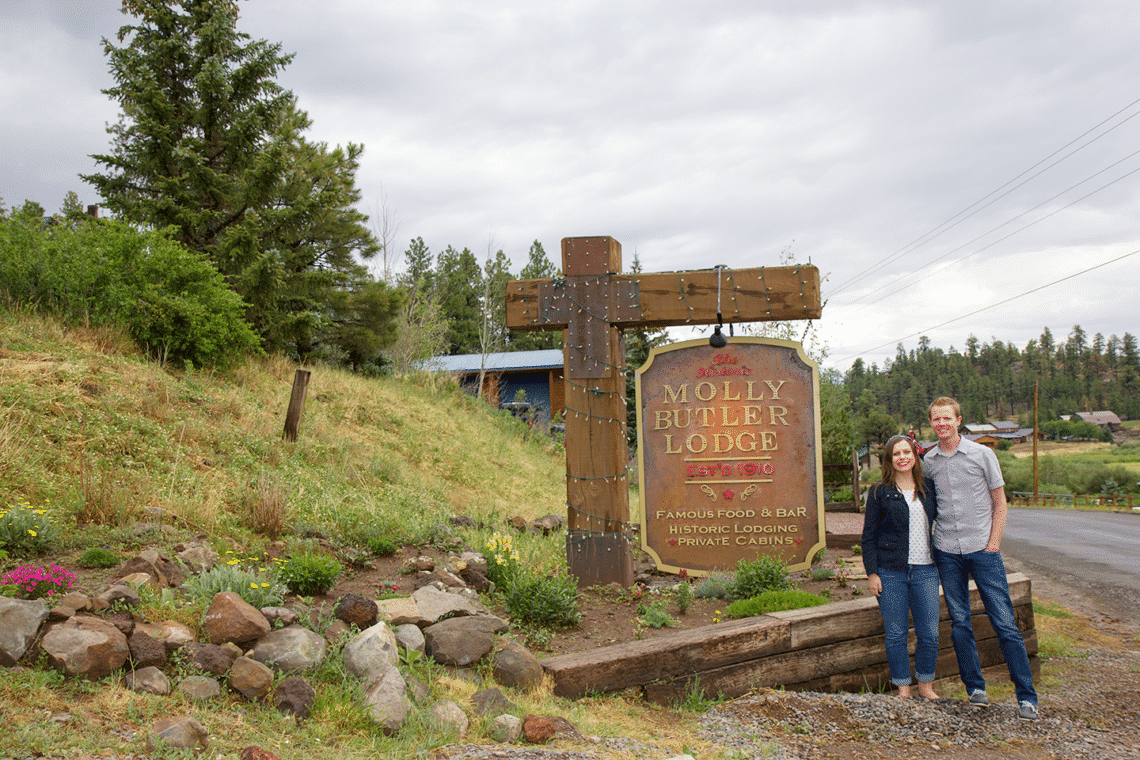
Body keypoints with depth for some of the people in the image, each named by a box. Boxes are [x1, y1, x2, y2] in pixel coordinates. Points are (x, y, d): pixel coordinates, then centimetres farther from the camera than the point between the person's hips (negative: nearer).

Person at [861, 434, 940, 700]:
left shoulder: (929, 488, 8)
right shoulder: (880, 493, 0)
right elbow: (869, 536, 1)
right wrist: (871, 573, -4)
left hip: (925, 570, 3)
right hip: (890, 572, -3)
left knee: (929, 633, 4)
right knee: (895, 634, 3)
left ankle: (926, 685, 23)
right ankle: (903, 688, 17)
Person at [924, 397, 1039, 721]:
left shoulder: (982, 454, 0)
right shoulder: (927, 461, 6)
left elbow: (999, 502, 4)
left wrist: (993, 542, -5)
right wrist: (928, 538, 6)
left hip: (982, 548, -2)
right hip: (946, 551, 3)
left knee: (1004, 622, -4)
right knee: (959, 623, 6)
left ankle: (1027, 696, 4)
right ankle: (975, 688, 19)